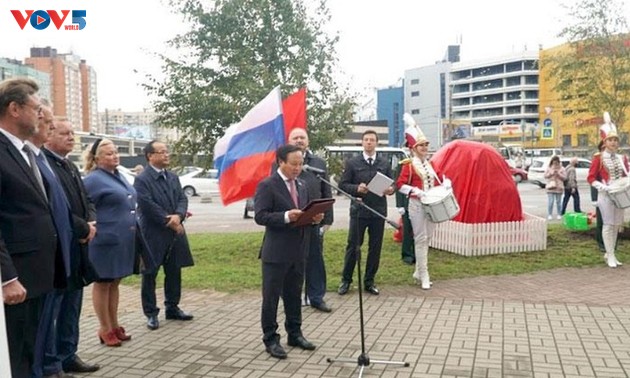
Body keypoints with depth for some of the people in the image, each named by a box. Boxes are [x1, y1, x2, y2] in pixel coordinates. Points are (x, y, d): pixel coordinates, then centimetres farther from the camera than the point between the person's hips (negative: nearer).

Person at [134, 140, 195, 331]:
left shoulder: (173, 177, 12)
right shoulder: (142, 180, -10)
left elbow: (182, 199, 6)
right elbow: (148, 206, -18)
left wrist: (178, 216, -14)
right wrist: (169, 221, -15)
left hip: (174, 233, 7)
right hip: (153, 235, -7)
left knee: (174, 272, 14)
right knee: (150, 274, 4)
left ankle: (172, 308, 27)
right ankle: (151, 313, 14)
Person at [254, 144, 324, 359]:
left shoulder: (302, 185, 12)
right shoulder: (267, 185, -10)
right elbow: (260, 216, -17)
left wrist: (315, 217, -5)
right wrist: (286, 216, -28)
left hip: (298, 250, 7)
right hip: (276, 252, -6)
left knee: (294, 295, 16)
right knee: (271, 296, 4)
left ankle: (295, 334, 29)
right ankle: (271, 339, 14)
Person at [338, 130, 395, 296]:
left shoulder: (385, 164, 10)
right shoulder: (352, 162, 2)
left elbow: (392, 184, 11)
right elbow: (343, 185, -1)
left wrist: (391, 189, -12)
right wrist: (357, 189, -18)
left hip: (378, 211, 3)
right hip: (359, 210, -3)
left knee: (375, 248, 7)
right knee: (353, 246, 2)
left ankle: (369, 281, 19)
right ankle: (346, 280, 15)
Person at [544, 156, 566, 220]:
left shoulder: (562, 168, 5)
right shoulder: (549, 168, 6)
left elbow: (564, 177, -1)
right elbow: (545, 176, 2)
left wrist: (558, 174, -14)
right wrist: (551, 173, -12)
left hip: (559, 187, 0)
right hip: (550, 187, 0)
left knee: (558, 202, 5)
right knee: (550, 202, -5)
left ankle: (559, 215, 14)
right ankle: (549, 215, 1)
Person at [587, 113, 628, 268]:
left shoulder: (623, 158, 9)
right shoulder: (598, 158, -5)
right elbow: (591, 178, -7)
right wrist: (603, 187, -19)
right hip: (606, 196, -5)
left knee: (617, 225, 9)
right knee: (608, 224, -4)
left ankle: (609, 253, 19)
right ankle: (610, 255, 3)